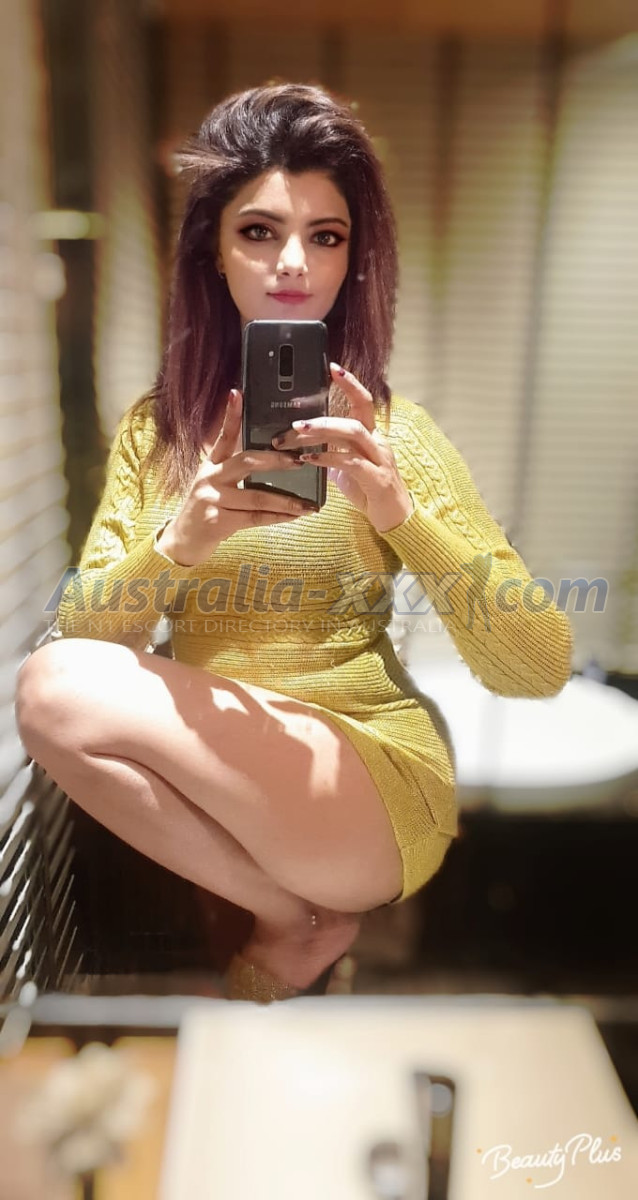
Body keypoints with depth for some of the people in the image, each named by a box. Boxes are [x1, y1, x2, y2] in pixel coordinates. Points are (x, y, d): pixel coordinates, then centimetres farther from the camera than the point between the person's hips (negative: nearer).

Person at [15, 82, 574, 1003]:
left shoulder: (389, 432, -7)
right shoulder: (155, 426, 5)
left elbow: (541, 669, -14)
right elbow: (85, 629, -3)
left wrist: (397, 512, -29)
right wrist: (177, 546, -24)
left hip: (373, 780, -5)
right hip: (214, 773, 5)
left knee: (57, 690, -20)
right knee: (57, 676, -19)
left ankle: (296, 924, 1)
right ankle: (306, 918, -2)